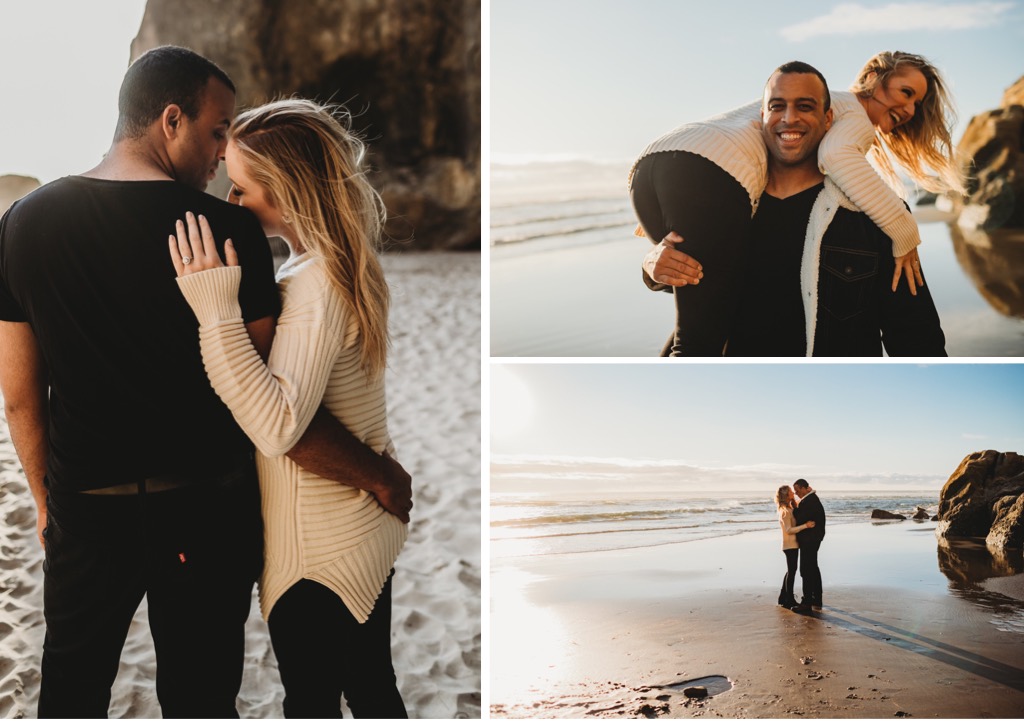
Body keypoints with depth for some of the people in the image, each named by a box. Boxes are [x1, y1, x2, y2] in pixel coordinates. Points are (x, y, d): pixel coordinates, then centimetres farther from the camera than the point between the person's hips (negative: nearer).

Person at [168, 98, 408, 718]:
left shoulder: (316, 284, -26)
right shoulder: (342, 263, 3)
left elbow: (278, 425, -36)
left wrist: (218, 310, -33)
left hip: (321, 551, -9)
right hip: (368, 527, 9)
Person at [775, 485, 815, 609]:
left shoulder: (789, 509, 10)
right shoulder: (785, 511, -19)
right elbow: (789, 530, -24)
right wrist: (805, 525, -30)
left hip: (792, 544, 10)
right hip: (790, 545, -10)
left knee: (791, 570, 16)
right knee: (791, 571, -4)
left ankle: (783, 598, 22)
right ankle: (789, 600, 3)